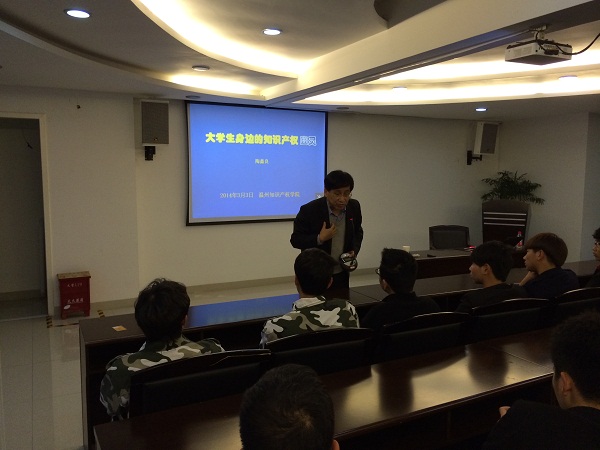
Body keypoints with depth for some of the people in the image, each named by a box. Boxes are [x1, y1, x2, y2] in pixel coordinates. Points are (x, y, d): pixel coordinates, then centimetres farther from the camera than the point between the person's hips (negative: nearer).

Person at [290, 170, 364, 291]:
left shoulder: (354, 207, -3)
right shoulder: (309, 210, -17)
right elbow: (295, 240, -11)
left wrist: (354, 251, -3)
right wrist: (320, 239, -24)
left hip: (341, 275, 4)